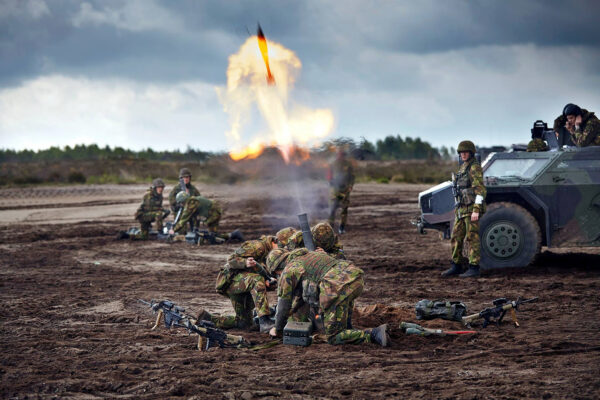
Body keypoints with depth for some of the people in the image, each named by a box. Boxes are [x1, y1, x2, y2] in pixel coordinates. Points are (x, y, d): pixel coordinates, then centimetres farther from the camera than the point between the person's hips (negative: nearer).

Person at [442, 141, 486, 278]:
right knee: (456, 237, 10)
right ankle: (456, 266, 17)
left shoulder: (475, 168, -12)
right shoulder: (463, 168, 17)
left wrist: (476, 210, -24)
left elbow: (480, 190, -18)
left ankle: (474, 268, -3)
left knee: (472, 238, -6)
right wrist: (458, 208, 23)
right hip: (462, 209, 9)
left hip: (472, 209, -9)